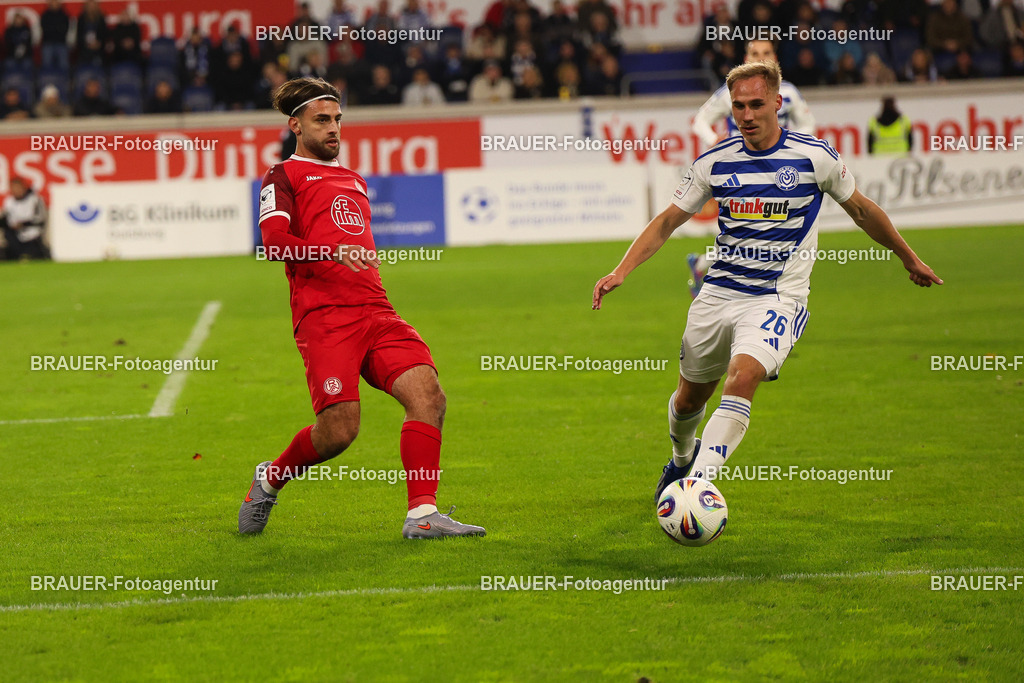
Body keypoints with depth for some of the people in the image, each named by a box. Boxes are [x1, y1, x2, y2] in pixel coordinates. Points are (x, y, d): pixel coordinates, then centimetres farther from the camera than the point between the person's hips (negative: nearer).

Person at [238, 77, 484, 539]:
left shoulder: (354, 181, 30)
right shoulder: (283, 176, 7)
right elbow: (274, 241, -10)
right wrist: (333, 252, -24)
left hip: (375, 311, 6)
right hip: (323, 316, -6)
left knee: (427, 393, -17)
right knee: (339, 428, -16)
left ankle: (422, 515, -20)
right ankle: (270, 479, 13)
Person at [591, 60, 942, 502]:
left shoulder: (815, 157, -6)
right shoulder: (714, 162, 0)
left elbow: (861, 210, 10)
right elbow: (667, 222, 6)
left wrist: (909, 259, 20)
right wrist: (620, 273, -6)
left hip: (779, 297, -4)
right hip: (718, 295, 4)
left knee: (742, 377, -29)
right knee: (689, 397, 14)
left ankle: (698, 481, -34)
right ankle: (681, 459, 48)